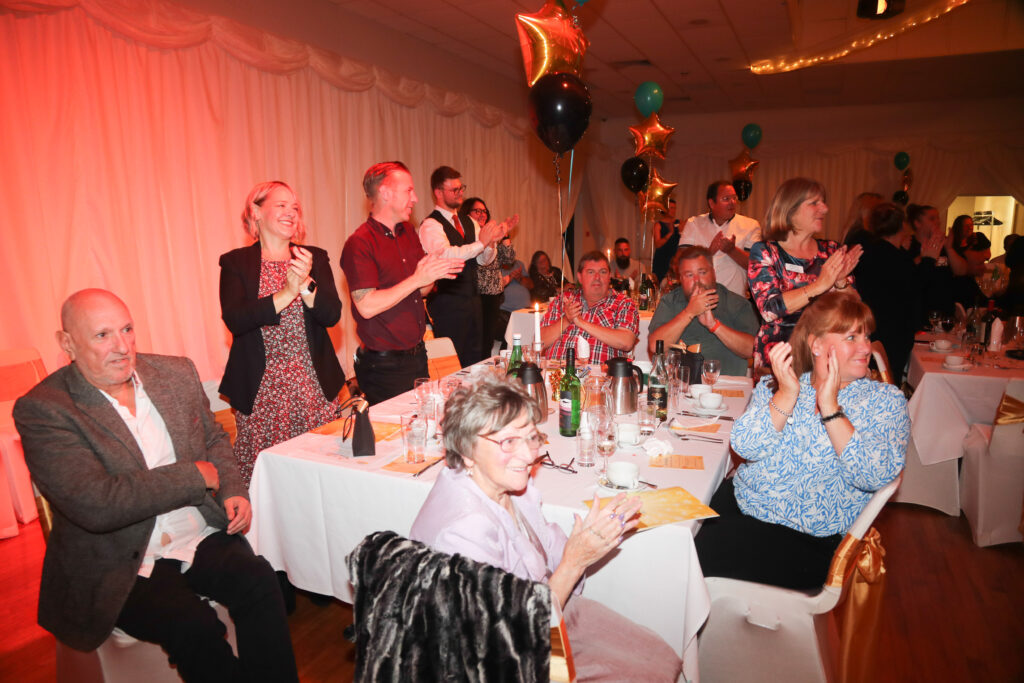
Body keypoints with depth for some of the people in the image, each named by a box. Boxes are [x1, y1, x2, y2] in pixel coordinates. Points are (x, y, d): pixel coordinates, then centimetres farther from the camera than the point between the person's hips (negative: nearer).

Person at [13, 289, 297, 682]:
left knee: (258, 581, -22)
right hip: (119, 565, -3)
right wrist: (195, 476, -15)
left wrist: (232, 491, -3)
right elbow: (96, 505, -22)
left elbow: (214, 439, 16)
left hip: (201, 537, 4)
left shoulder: (177, 373, 4)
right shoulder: (42, 410, -12)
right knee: (195, 627, -26)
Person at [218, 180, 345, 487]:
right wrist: (287, 293, -18)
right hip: (261, 391, -2)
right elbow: (234, 320, -12)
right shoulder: (236, 263, 3)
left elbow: (332, 315, -2)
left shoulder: (315, 258, 9)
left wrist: (306, 284, -18)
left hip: (314, 387, 2)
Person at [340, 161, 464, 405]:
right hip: (384, 365, -7)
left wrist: (435, 273, -5)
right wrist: (417, 279, -22)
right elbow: (366, 306, -23)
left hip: (417, 355, 8)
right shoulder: (359, 243, -15)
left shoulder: (408, 232, 10)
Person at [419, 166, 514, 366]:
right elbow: (445, 255, -28)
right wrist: (480, 242, -31)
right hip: (447, 303, -7)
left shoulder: (469, 223, 14)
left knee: (474, 359, 15)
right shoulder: (430, 225, -10)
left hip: (472, 298, 8)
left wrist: (491, 241, -12)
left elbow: (483, 259, 8)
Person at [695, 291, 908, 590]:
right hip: (738, 499, 4)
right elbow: (745, 447, -8)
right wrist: (787, 394, -17)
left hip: (806, 539, -3)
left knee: (697, 552, -21)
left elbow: (876, 476, -15)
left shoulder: (886, 401, 1)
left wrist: (829, 407, -19)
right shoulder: (776, 383, 6)